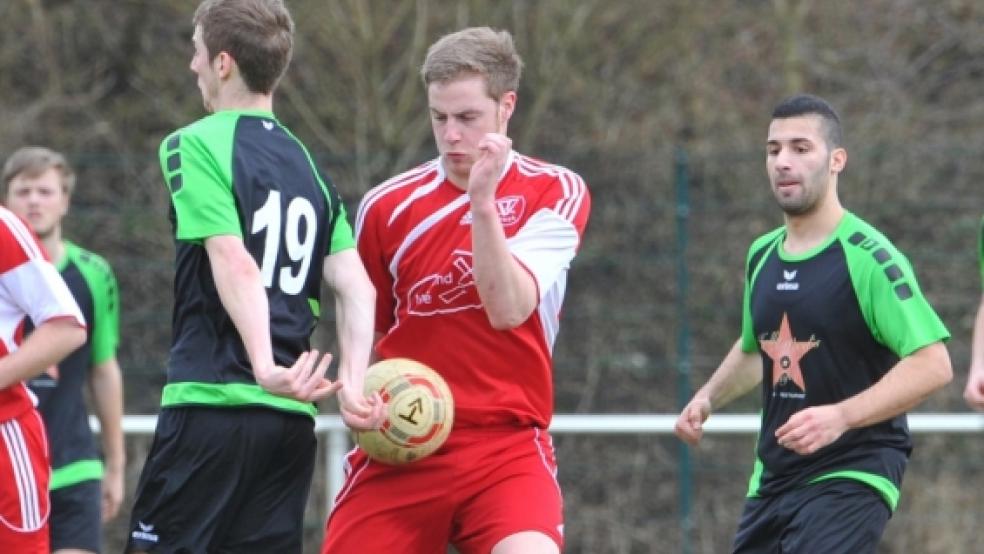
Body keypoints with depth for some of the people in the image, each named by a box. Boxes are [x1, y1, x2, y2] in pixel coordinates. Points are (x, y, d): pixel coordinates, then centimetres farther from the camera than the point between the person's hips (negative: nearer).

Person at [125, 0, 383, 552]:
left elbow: (235, 264, -17)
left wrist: (267, 367, -27)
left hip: (212, 400, -6)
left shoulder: (197, 145, -3)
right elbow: (356, 287, 5)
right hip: (292, 421, 6)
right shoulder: (308, 165, 17)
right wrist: (353, 384, -3)